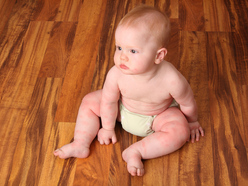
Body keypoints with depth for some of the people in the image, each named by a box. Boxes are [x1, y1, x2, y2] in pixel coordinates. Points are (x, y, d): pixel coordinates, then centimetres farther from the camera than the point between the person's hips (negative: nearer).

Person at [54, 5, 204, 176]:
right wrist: (108, 128, -1)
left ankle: (135, 152, -21)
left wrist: (192, 122, 2)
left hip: (158, 116, -2)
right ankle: (81, 145, 0)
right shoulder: (116, 74, -35)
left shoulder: (171, 80, -40)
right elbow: (109, 101, -15)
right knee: (90, 102, -6)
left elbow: (188, 104, -18)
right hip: (123, 110, 2)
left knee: (180, 131, -26)